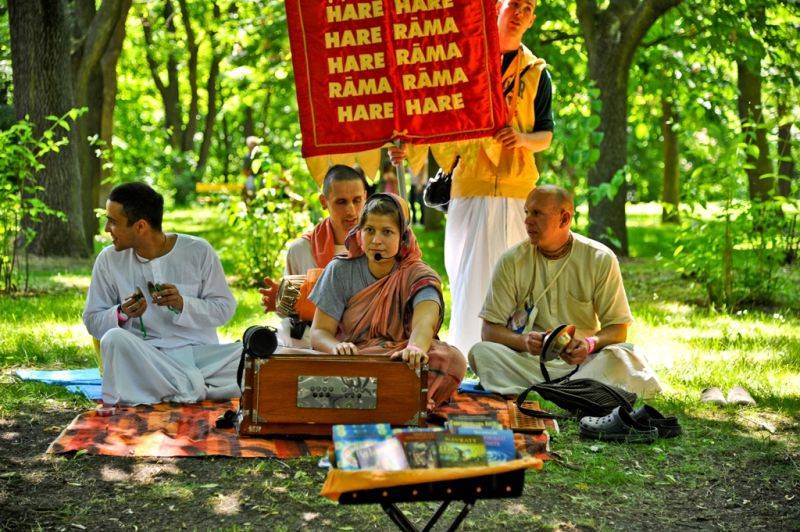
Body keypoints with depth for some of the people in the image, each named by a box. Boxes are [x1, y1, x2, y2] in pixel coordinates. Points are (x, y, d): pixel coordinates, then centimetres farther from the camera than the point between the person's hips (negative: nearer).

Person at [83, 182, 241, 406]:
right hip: (146, 358, 0)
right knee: (114, 339, -33)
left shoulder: (198, 251, 1)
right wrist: (122, 314, -15)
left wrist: (183, 304, -16)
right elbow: (92, 320, 7)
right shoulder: (109, 260, 4)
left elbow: (225, 307, 3)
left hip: (200, 352, 0)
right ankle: (194, 390, -28)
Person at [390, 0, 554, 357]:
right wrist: (408, 145, -6)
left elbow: (546, 136, 9)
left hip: (517, 189, 2)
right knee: (467, 276, -7)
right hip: (470, 186, -2)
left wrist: (523, 139, -13)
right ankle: (465, 357, -5)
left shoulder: (536, 73, 12)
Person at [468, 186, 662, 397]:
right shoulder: (511, 261, 1)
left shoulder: (600, 259, 0)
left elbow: (618, 329, 0)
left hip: (581, 361, -1)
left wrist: (590, 344, -23)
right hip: (527, 361, 1)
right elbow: (489, 330, -1)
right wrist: (524, 341, -23)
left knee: (621, 357, -31)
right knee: (481, 353, -30)